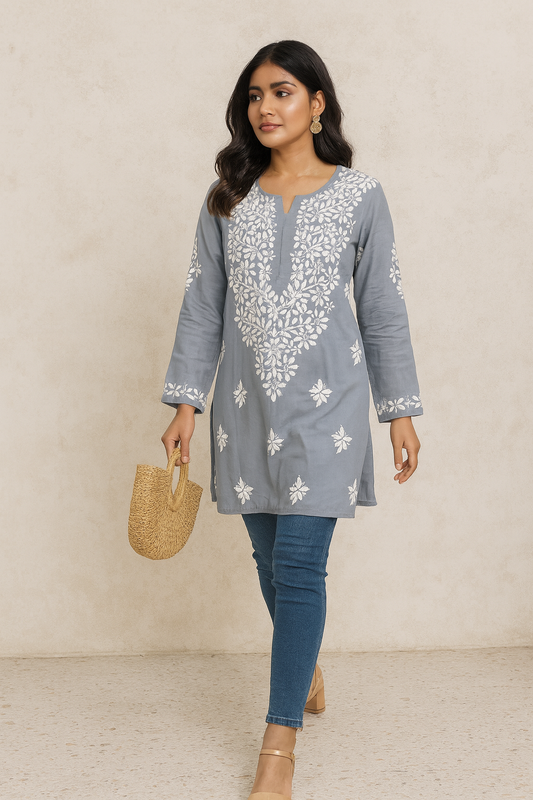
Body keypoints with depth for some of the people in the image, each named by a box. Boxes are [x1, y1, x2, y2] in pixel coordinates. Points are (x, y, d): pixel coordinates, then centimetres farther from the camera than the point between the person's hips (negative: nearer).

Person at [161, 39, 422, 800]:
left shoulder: (360, 195, 0)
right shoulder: (228, 197, 6)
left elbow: (383, 309, 2)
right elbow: (202, 303, 7)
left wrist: (401, 411, 2)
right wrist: (185, 402, 2)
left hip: (324, 405, -3)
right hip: (247, 406, 3)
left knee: (299, 565, -7)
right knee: (271, 558, 12)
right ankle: (306, 672, 38)